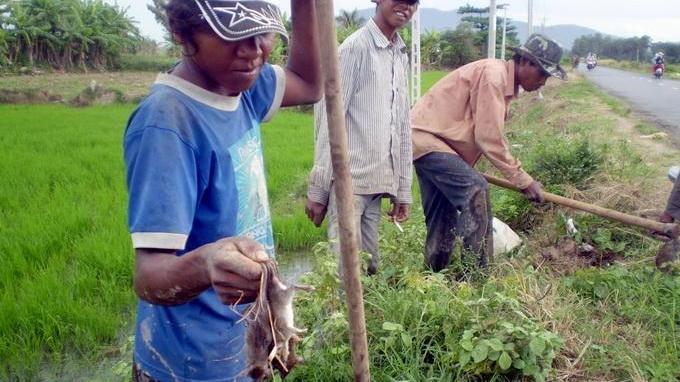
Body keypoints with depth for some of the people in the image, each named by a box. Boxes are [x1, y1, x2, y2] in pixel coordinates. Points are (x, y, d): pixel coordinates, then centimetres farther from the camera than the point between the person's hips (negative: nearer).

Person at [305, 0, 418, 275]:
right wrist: (317, 189, -12)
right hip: (349, 179, -7)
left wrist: (403, 189, 14)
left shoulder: (401, 55, 14)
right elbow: (329, 119, -11)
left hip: (377, 183, 7)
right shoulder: (355, 47, -8)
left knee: (369, 268, 12)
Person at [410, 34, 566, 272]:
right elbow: (489, 138, -22)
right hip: (425, 137, -10)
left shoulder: (505, 82, 11)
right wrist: (523, 180, -16)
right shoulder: (493, 74, -19)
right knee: (475, 191, -22)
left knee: (443, 222, 11)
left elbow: (490, 135, 18)